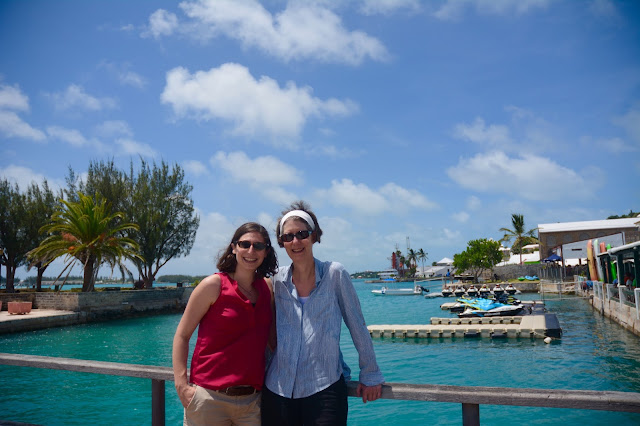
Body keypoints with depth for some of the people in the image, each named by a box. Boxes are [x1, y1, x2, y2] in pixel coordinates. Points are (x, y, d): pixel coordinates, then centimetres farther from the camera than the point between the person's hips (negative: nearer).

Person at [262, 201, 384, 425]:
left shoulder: (334, 274, -6)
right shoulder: (278, 281, 3)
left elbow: (357, 326, -1)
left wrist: (370, 375, 2)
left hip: (324, 388, -3)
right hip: (277, 390, 3)